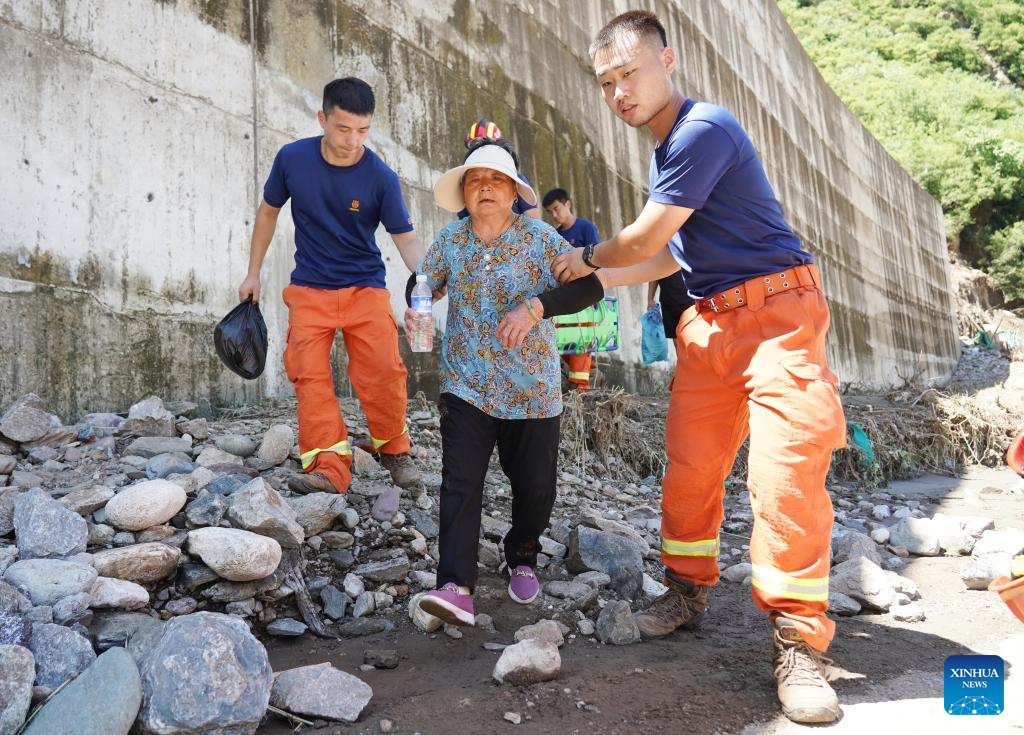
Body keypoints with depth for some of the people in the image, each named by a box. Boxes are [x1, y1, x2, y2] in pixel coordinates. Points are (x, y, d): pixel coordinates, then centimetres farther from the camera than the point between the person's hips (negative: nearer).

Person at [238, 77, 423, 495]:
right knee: (310, 375, -11)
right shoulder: (292, 159, -4)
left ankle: (393, 450, 9)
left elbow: (405, 238, -8)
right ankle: (329, 468, -10)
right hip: (309, 288, 2)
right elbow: (268, 212, 11)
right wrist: (253, 274, 12)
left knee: (383, 372, -13)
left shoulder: (380, 178, -10)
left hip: (365, 288, -1)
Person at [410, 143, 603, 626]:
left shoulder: (540, 238, -6)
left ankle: (521, 558, 34)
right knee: (460, 484, -11)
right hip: (466, 386, 1)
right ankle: (457, 586, -10)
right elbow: (422, 281, 18)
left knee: (536, 486, 6)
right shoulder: (451, 240, 3)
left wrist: (536, 307, -26)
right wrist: (415, 308, -4)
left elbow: (590, 286, -12)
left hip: (531, 391, -1)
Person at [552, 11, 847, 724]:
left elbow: (645, 238, -12)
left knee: (785, 469, -17)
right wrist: (598, 280, 20)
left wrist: (587, 258, 7)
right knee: (689, 466, 8)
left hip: (775, 309, -9)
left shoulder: (703, 129, -13)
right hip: (709, 320, 9)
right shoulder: (664, 147, 16)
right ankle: (689, 592, 24)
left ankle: (799, 644, -7)